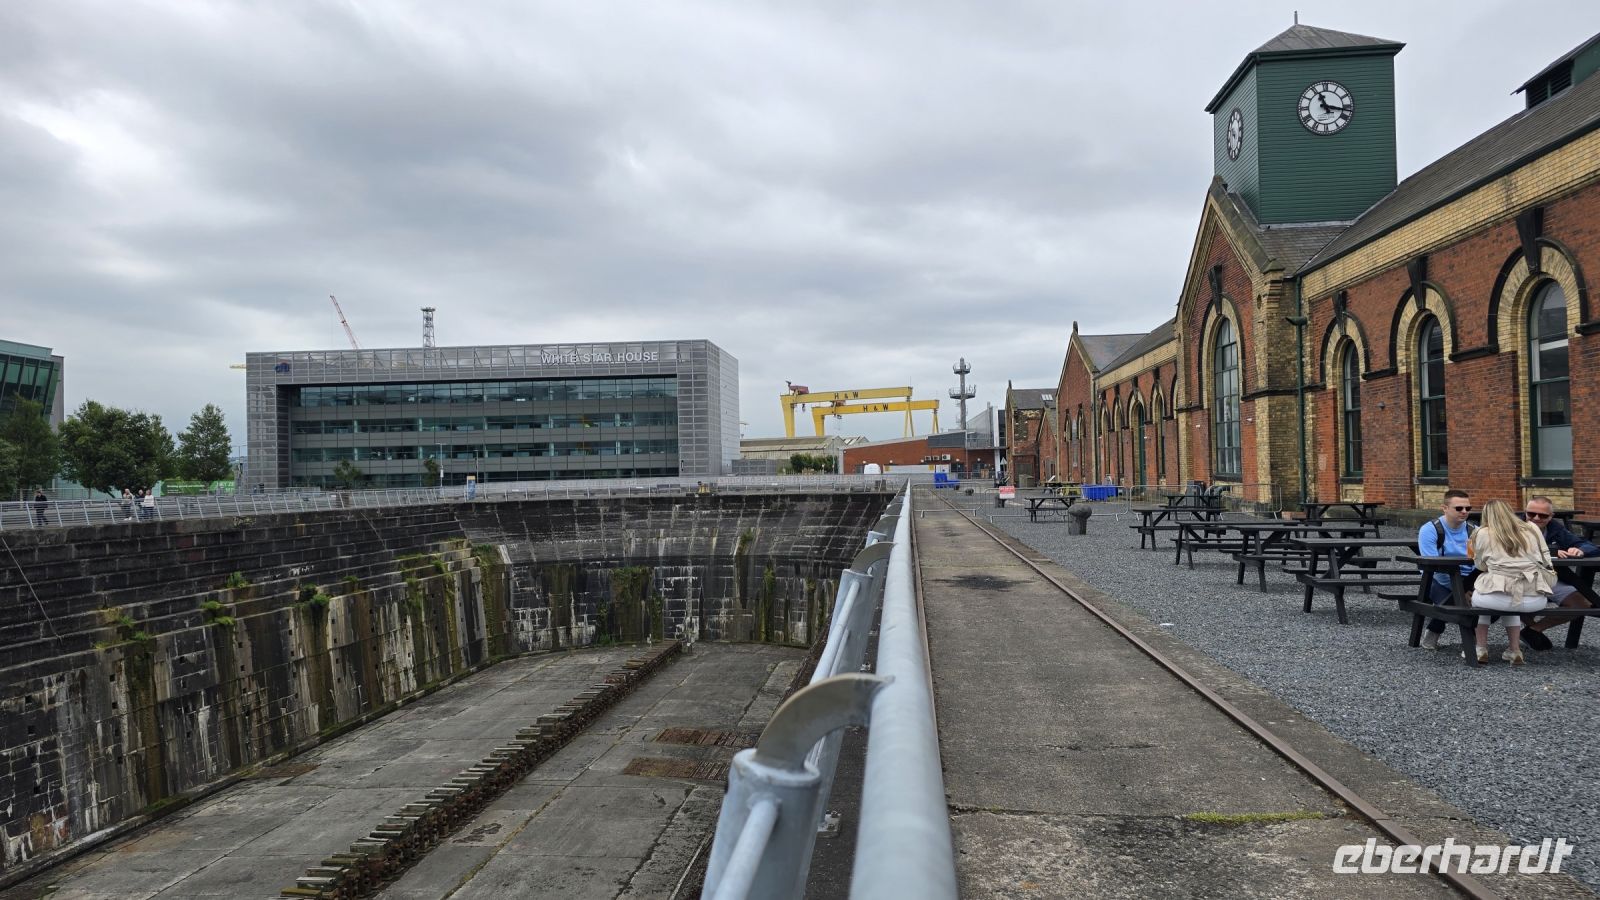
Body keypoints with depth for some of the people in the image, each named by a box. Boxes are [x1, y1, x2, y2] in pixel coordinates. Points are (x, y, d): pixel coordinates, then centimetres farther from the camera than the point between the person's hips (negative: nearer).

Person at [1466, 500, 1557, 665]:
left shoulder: (1483, 534, 3)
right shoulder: (1532, 529, 12)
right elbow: (1546, 561, 18)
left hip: (1499, 598, -3)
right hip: (1536, 600, 4)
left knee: (1478, 598, 30)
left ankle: (1481, 649, 25)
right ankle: (1515, 651, 29)